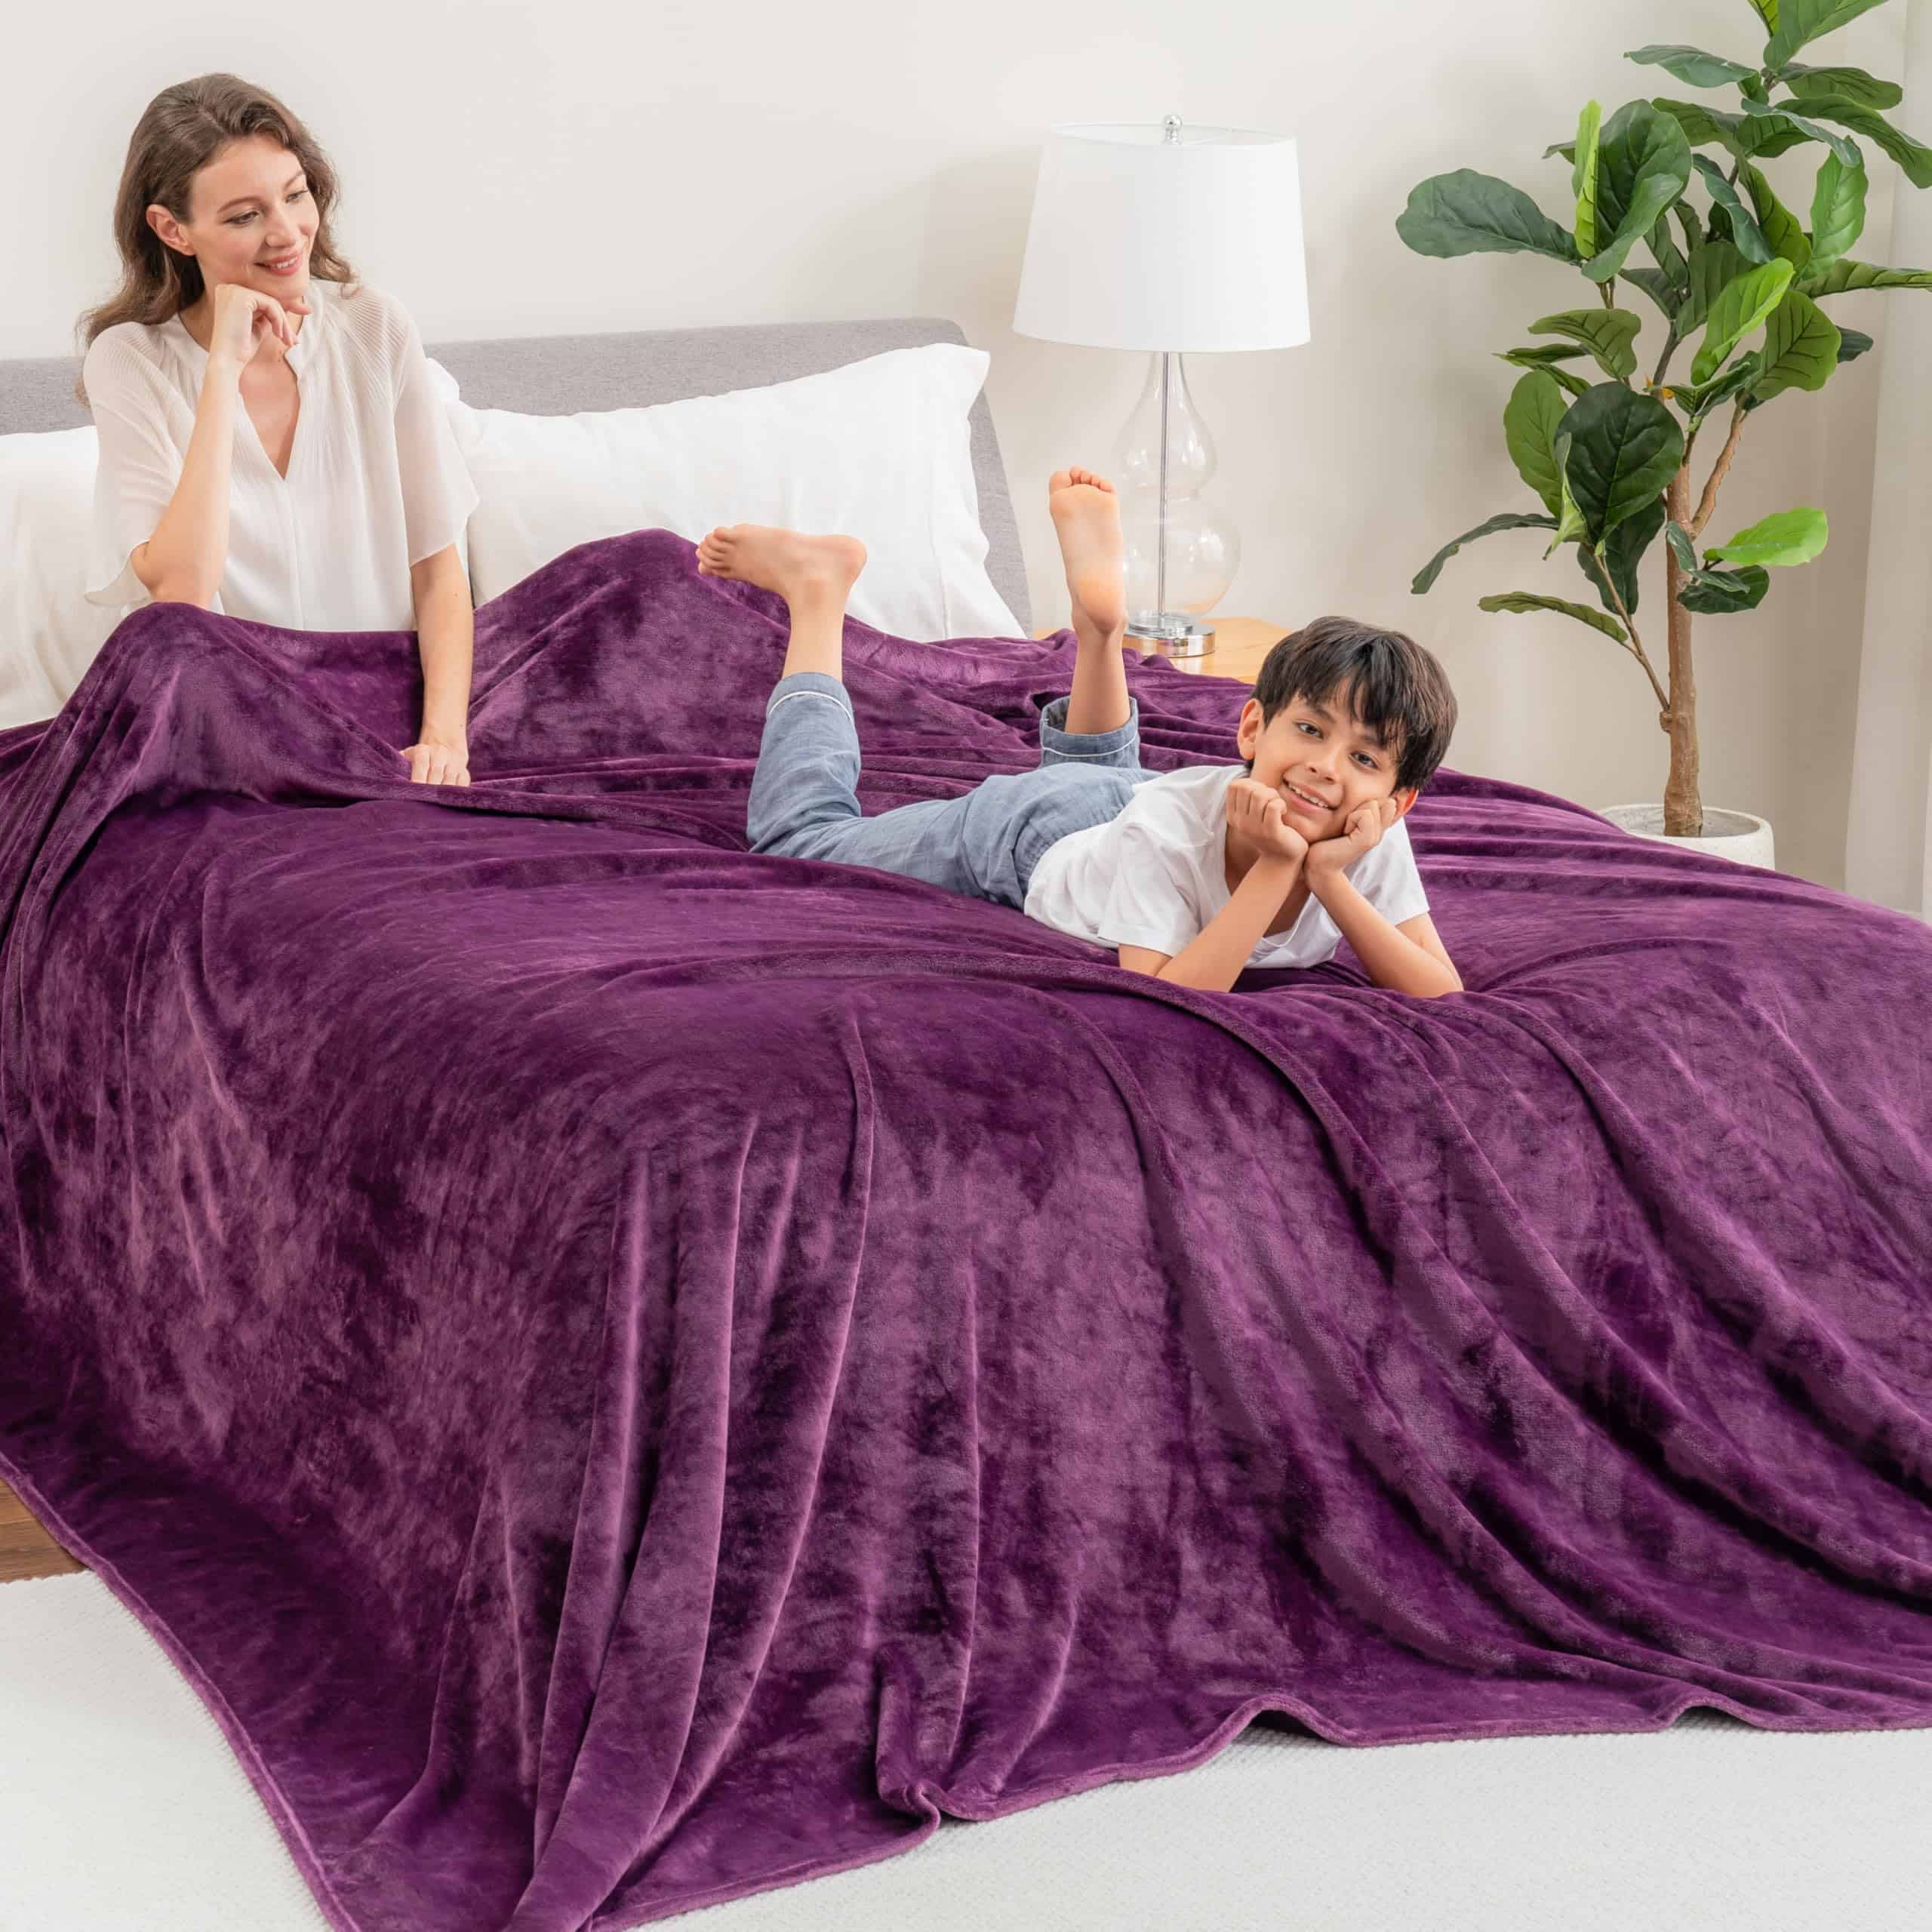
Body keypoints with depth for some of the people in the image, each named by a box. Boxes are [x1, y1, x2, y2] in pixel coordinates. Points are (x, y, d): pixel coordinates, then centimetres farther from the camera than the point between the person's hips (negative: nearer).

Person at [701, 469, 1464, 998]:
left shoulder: (1370, 842, -32)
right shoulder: (1172, 822, -44)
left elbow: (1443, 997, -35)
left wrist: (1332, 881, -48)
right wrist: (1276, 869, -54)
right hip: (1021, 826, -5)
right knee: (794, 837, 15)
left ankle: (1099, 621, 29)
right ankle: (816, 588, 23)